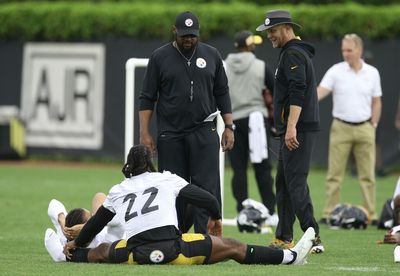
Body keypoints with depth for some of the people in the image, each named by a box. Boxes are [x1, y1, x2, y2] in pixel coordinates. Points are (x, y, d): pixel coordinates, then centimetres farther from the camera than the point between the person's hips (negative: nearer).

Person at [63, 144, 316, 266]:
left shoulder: (117, 192, 20)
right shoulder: (167, 179, 15)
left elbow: (96, 223, 31)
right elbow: (208, 199, 15)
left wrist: (76, 246, 48)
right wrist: (216, 218, 37)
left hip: (137, 255, 2)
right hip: (173, 248, -2)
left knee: (103, 251, 30)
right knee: (233, 248, 6)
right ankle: (291, 257, 8)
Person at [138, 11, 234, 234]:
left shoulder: (212, 55, 9)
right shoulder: (160, 57, 4)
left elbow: (222, 94, 13)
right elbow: (147, 98, 5)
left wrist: (229, 127, 5)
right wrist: (145, 134, -2)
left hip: (204, 132, 0)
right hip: (170, 135, 0)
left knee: (207, 187, -9)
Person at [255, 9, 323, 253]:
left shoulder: (292, 54, -11)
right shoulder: (298, 52, 23)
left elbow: (297, 92, -22)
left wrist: (291, 127, -28)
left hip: (297, 130, -11)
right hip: (296, 130, 11)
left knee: (296, 183, -14)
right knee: (284, 183, 13)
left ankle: (313, 238, -18)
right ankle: (284, 239, 16)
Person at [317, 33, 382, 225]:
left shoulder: (372, 73, 5)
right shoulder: (336, 71, -2)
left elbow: (376, 102, 11)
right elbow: (321, 92, -13)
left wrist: (373, 125, 4)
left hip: (364, 129, 2)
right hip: (341, 128, -2)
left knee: (367, 175, 4)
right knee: (334, 174, -1)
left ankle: (371, 214, 9)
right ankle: (329, 214, 2)